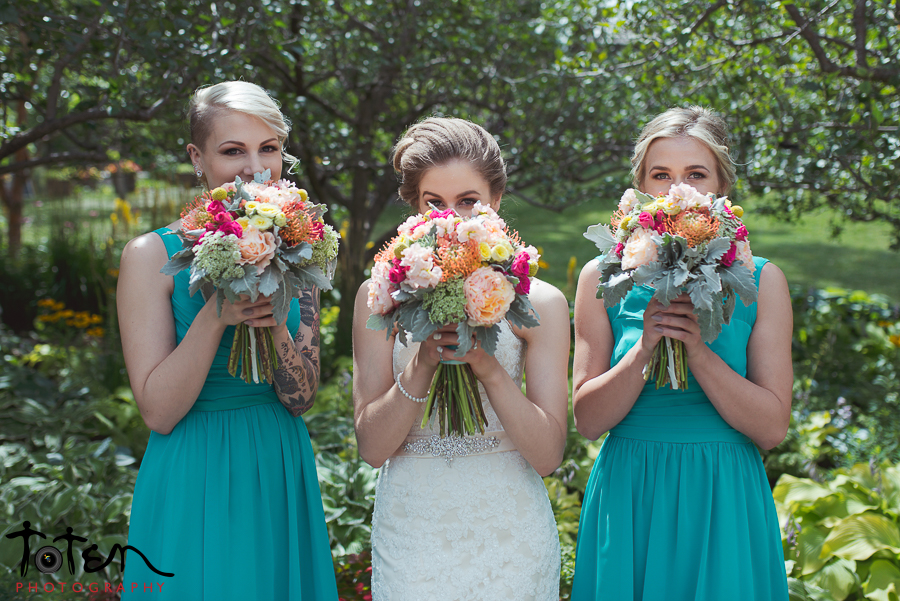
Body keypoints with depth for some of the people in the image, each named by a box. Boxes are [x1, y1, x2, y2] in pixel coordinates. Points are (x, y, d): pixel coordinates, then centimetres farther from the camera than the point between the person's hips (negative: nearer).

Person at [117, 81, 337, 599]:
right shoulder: (153, 254, -11)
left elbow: (301, 399, -3)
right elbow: (158, 411, -14)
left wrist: (275, 322, -20)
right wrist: (215, 314, -25)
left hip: (282, 475, 4)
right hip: (195, 483, -4)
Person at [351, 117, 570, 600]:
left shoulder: (540, 302, -3)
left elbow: (548, 455, -8)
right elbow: (372, 447, -5)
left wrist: (490, 370, -21)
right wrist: (423, 365, -20)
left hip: (510, 536, 0)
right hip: (411, 535, 0)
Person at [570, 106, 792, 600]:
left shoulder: (760, 280, -3)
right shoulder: (604, 277, -2)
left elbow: (772, 428, -7)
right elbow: (587, 420, -4)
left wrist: (696, 348, -19)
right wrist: (644, 349, -18)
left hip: (723, 501, 0)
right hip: (628, 497, 0)